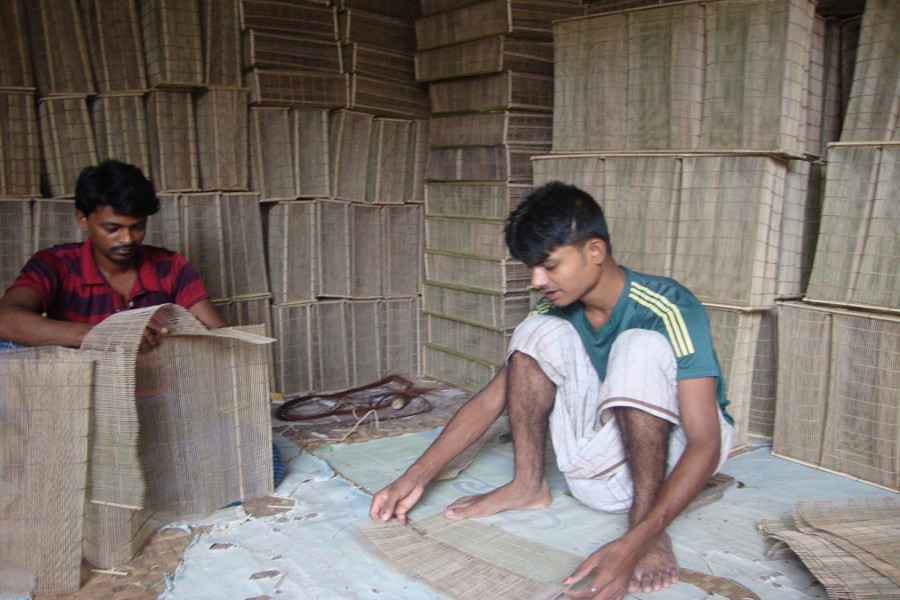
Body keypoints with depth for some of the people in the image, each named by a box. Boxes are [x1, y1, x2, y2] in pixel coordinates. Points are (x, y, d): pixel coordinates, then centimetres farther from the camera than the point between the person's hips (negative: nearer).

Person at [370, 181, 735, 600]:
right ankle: (528, 486, -8)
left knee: (641, 345, -34)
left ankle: (647, 532, -26)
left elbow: (705, 444, -31)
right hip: (606, 458, 5)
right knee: (538, 331, -15)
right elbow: (490, 401, -6)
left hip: (677, 451, -5)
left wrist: (635, 543, -44)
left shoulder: (668, 309, -26)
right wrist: (415, 478, -15)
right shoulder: (557, 310, -8)